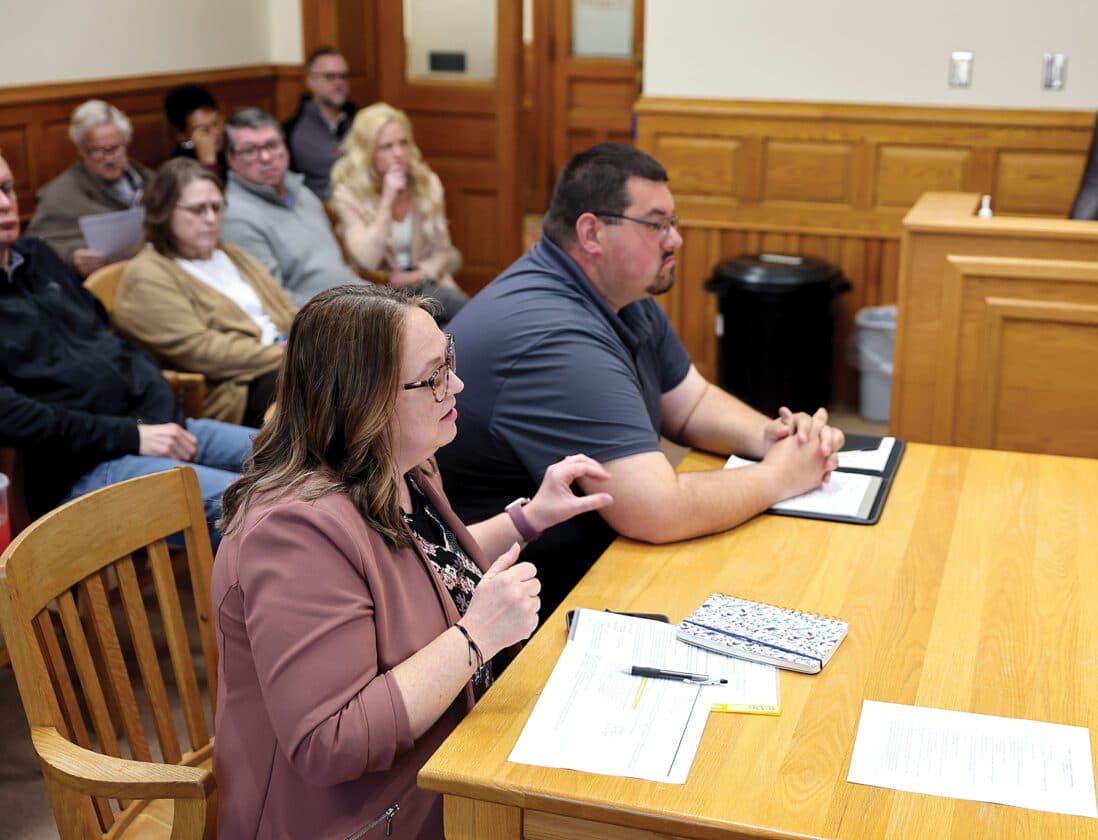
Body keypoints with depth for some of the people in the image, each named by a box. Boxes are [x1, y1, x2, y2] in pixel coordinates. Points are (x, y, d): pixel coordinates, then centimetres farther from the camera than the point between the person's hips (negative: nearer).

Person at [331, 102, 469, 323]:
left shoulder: (428, 184, 4)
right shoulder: (348, 194, -7)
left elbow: (442, 249, 10)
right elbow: (367, 262, -18)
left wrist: (418, 275, -12)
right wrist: (387, 200, -21)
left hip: (424, 282, 4)